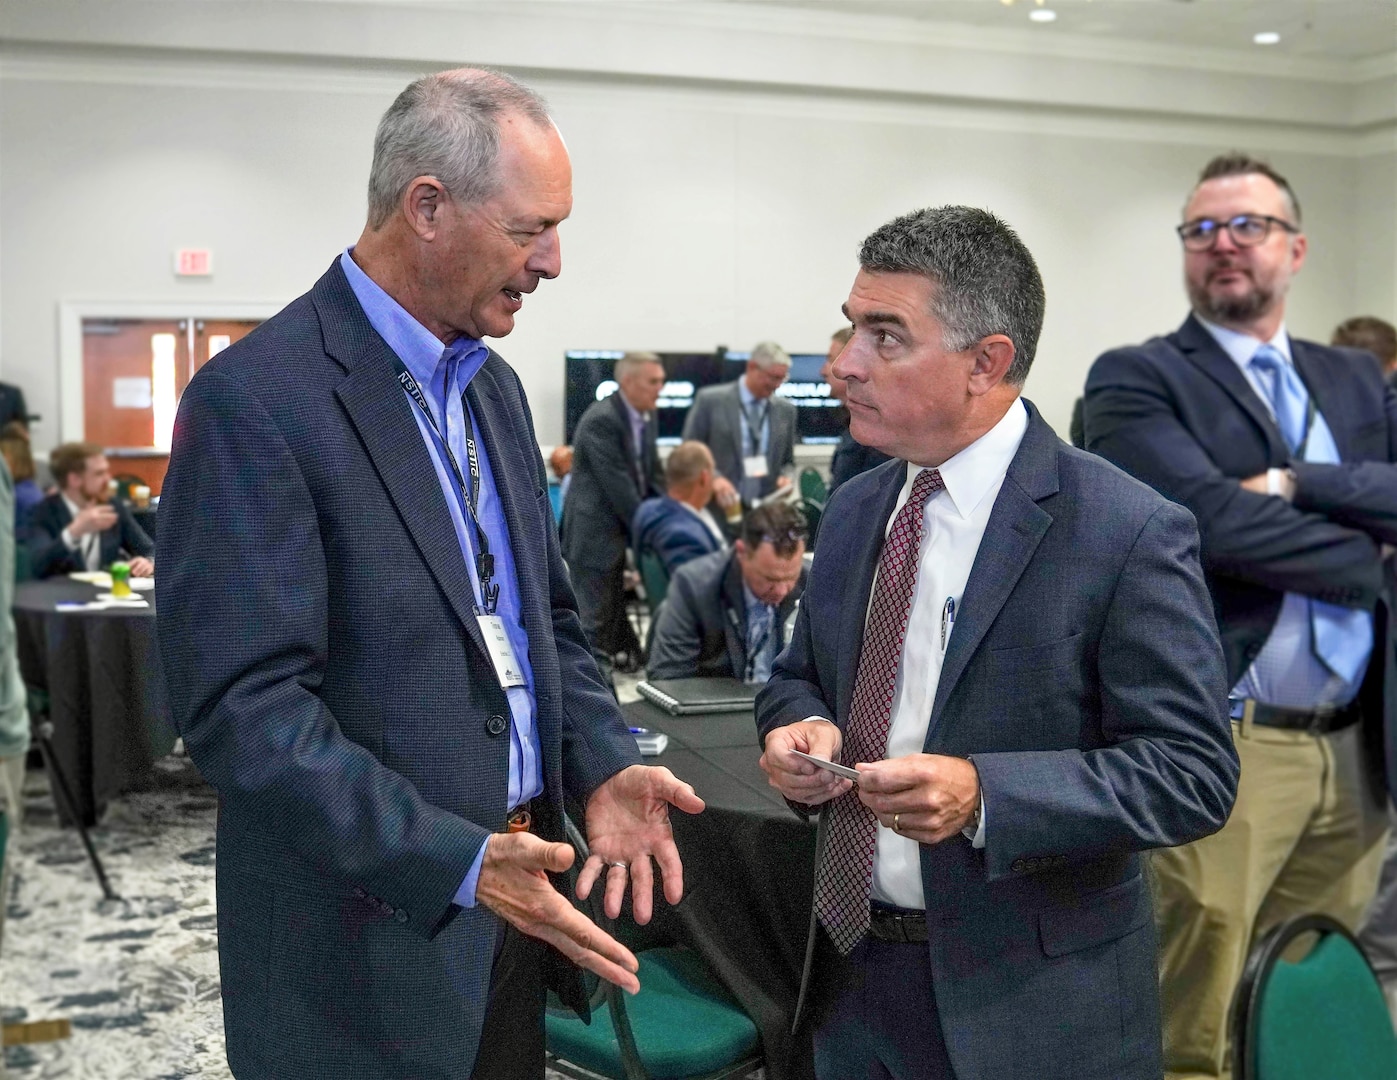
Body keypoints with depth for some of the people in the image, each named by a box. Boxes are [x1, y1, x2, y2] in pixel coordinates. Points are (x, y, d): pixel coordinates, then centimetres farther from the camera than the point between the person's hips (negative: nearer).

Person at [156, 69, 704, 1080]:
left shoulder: (494, 386, 8)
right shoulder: (255, 399, -17)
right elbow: (239, 703, -21)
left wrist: (603, 765, -3)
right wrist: (455, 863, -26)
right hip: (369, 941, -7)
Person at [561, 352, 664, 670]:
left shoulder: (646, 418, 9)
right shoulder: (600, 420, -18)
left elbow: (652, 478, 14)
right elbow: (617, 485, -21)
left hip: (623, 533, 9)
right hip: (595, 536, -9)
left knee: (615, 617, 14)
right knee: (594, 622, -4)